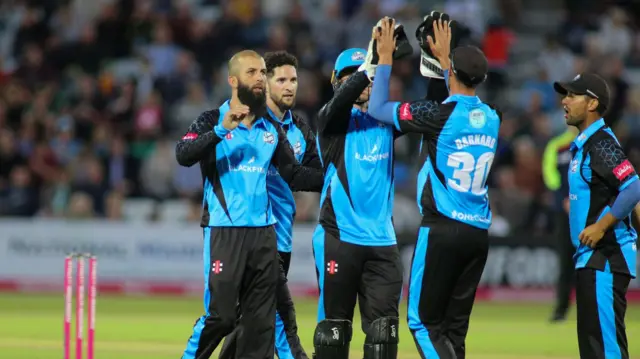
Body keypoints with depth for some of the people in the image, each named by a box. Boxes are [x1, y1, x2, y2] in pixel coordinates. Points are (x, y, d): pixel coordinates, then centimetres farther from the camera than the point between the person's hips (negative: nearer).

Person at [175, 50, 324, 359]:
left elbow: (294, 174, 16)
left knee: (261, 321, 6)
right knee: (220, 316, -10)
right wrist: (221, 130, -30)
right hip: (225, 231, -6)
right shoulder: (212, 121, -2)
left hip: (263, 231, 6)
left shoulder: (272, 129, 14)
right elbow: (183, 156, -18)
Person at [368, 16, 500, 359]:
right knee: (455, 325, 10)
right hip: (479, 232, 6)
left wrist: (385, 57, 7)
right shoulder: (491, 118, 8)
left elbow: (377, 108, -2)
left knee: (424, 321, -2)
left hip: (442, 229, -6)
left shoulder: (439, 114, -11)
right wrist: (442, 57, 40)